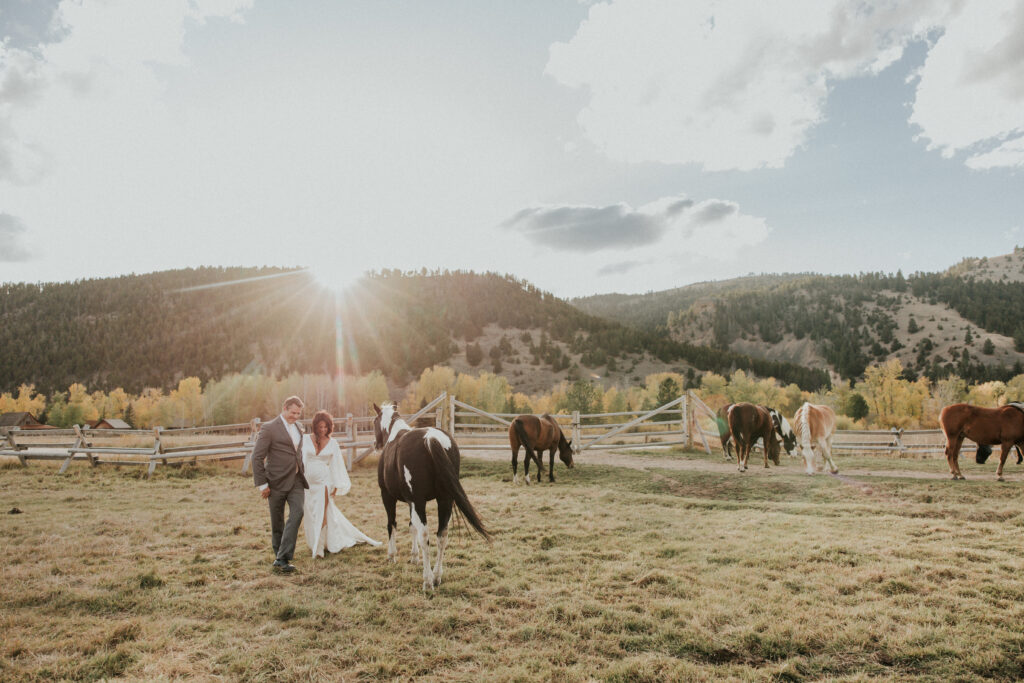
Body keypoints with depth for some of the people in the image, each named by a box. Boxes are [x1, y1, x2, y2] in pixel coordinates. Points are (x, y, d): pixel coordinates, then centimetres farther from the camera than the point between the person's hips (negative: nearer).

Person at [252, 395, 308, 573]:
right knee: (277, 521, 7)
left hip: (296, 480, 5)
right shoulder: (269, 428, -10)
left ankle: (282, 559, -13)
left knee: (297, 513, -13)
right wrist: (262, 484, -13)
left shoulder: (297, 427, 12)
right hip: (277, 482, -5)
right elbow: (257, 457, -11)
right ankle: (279, 554, 27)